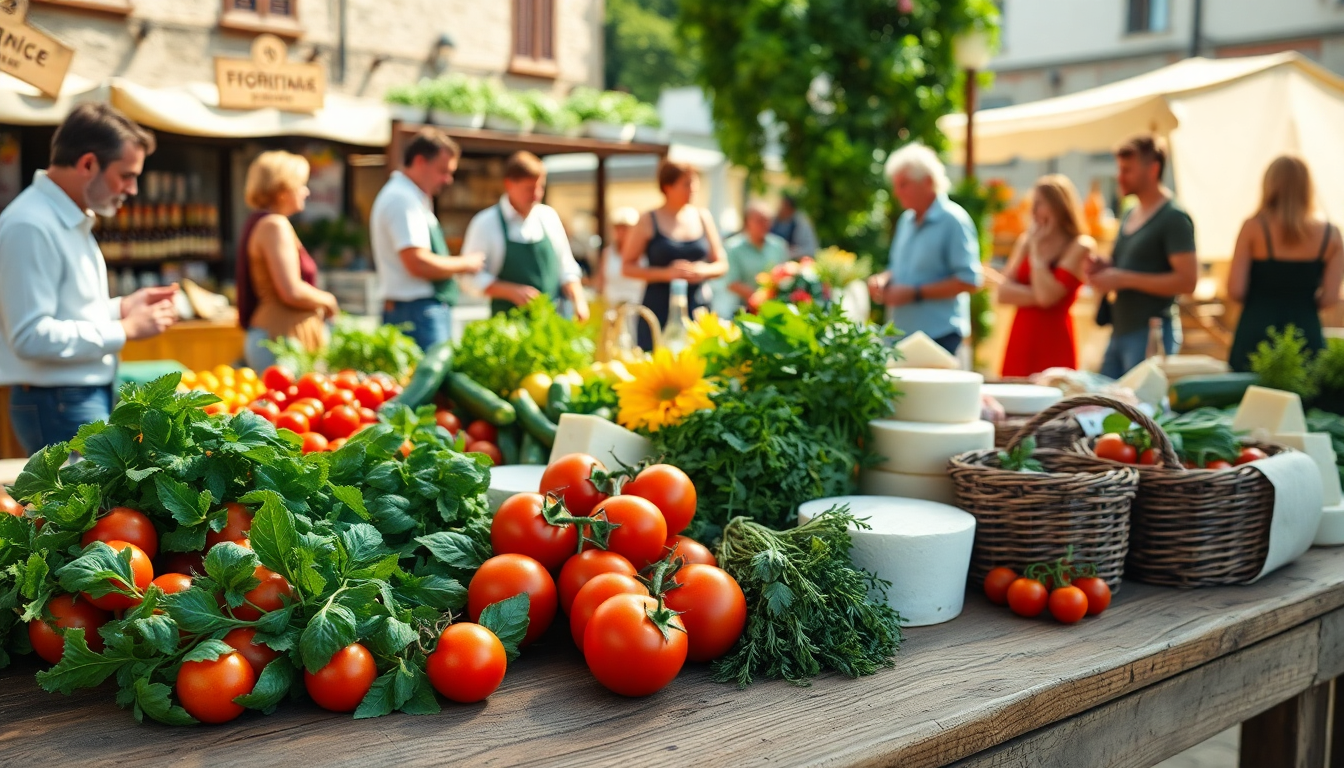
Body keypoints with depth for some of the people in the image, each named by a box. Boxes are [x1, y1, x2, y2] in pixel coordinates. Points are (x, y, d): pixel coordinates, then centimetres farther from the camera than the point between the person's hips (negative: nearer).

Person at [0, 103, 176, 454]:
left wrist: (121, 307, 8)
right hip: (58, 407, -10)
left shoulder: (73, 219, 13)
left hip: (92, 397, 10)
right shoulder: (30, 227, -18)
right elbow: (32, 336, -23)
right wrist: (125, 329, -16)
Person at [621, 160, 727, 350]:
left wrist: (703, 270, -7)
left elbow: (721, 265, 15)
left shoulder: (702, 217, 10)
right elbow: (627, 267, -1)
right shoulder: (649, 222, 1)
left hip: (697, 310, 3)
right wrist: (666, 273, -13)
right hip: (659, 311, -3)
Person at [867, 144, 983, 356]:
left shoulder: (953, 220, -8)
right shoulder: (906, 220, 15)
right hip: (901, 333, 7)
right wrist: (882, 280, 4)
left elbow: (969, 280, -14)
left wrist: (915, 293, -15)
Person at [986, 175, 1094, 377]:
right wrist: (1036, 295, -12)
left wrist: (1037, 247, -9)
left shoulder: (1080, 246, -6)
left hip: (1053, 344, -5)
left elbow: (1047, 296, -17)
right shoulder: (1026, 241, 10)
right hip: (1020, 341, 5)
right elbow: (1003, 292, 3)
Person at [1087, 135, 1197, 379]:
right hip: (1120, 331, 8)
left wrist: (1123, 279, -18)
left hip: (1151, 334, -8)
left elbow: (1187, 280, -18)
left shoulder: (1174, 218, -9)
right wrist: (1104, 270, 6)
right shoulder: (1130, 215, 17)